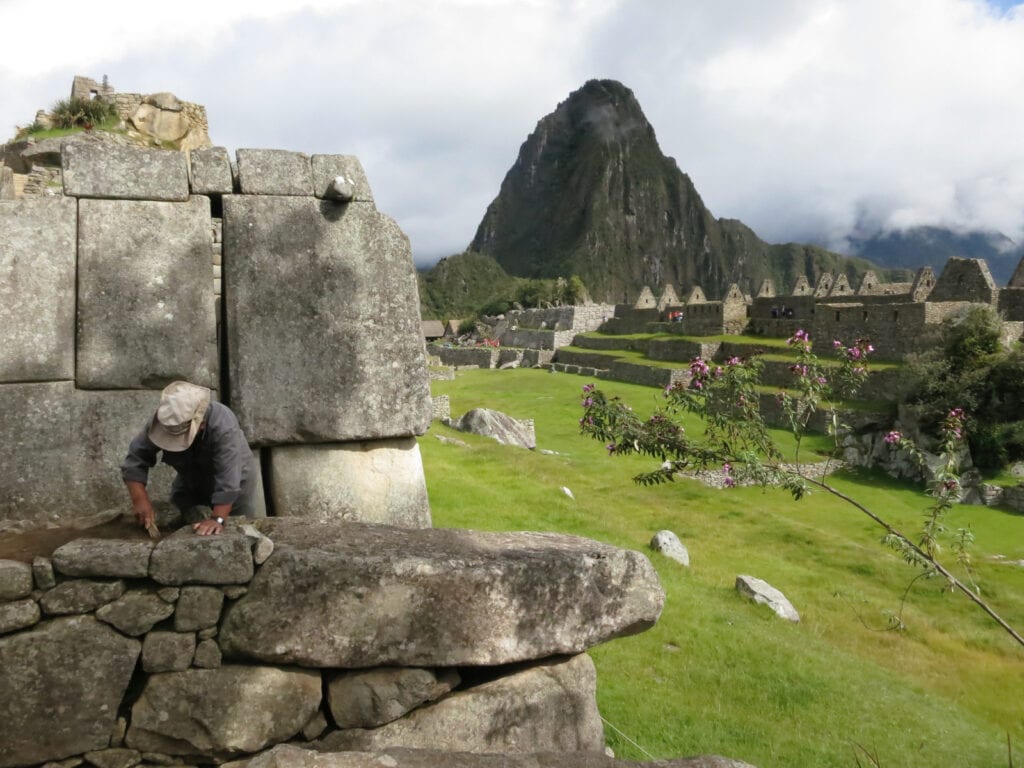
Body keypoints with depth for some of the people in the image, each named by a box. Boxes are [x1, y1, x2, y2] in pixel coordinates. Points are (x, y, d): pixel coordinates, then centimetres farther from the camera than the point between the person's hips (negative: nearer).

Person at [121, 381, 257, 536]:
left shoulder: (223, 426, -42)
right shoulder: (162, 420, -28)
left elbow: (228, 481, -44)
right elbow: (135, 459, -24)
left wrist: (218, 519, -52)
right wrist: (140, 499, -36)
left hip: (233, 483, -4)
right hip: (189, 483, 4)